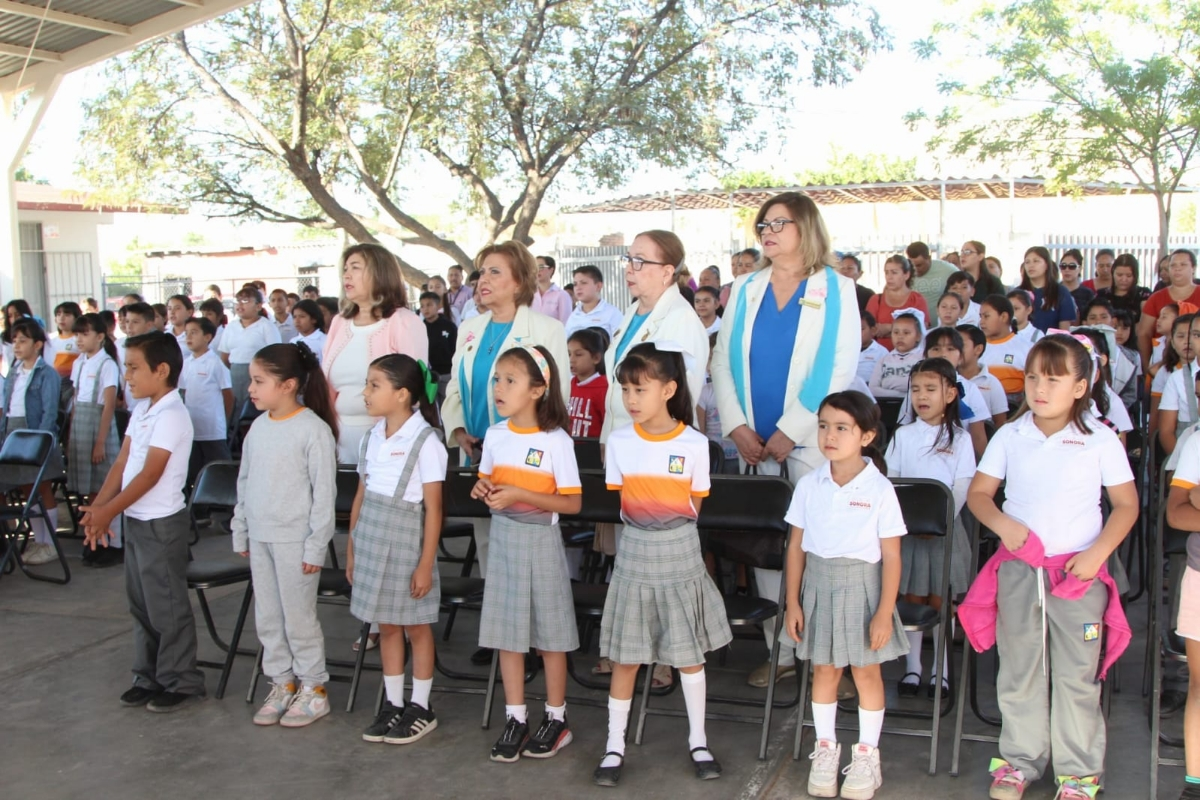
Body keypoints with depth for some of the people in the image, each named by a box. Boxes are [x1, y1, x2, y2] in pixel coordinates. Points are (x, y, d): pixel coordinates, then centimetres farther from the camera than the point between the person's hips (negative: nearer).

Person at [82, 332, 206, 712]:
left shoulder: (171, 416, -19)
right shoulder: (141, 410, 10)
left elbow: (150, 474, -21)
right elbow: (122, 463, 9)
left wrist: (108, 511, -19)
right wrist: (97, 506, -1)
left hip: (161, 524, -9)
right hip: (136, 521, 9)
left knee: (167, 608, 1)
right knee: (142, 605, 17)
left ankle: (181, 683, 13)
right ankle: (149, 677, 28)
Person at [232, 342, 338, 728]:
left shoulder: (314, 430, -14)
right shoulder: (258, 427, 7)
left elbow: (324, 493, -13)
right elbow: (245, 483, 15)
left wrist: (316, 547, -14)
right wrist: (241, 533, 14)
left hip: (295, 540, -7)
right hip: (260, 537, 7)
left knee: (299, 617, 2)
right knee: (267, 617, 13)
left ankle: (313, 690, 16)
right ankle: (282, 684, 27)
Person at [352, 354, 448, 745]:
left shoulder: (424, 442, -13)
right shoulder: (371, 439, 7)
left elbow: (433, 508, -13)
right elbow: (361, 497, 12)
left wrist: (426, 563, -14)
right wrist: (351, 548, 11)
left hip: (406, 540, -6)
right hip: (372, 539, 6)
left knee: (415, 624, 6)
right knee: (386, 624, 13)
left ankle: (421, 708, 19)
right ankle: (393, 703, 25)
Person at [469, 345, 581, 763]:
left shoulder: (556, 440, -14)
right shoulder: (495, 435, 2)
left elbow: (572, 503, -14)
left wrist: (519, 494, -22)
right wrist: (483, 489, -8)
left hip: (541, 540, -5)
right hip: (503, 539, 5)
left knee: (549, 632, 6)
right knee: (506, 631, 9)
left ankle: (556, 719, 21)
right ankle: (515, 718, 22)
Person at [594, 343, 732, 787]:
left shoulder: (694, 443, -9)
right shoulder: (619, 442, -4)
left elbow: (693, 507, -1)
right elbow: (620, 501, 3)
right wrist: (646, 526, -6)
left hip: (680, 555, -1)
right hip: (635, 555, 1)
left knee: (690, 654, 10)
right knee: (625, 657, 7)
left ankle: (698, 741, 27)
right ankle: (615, 747, 20)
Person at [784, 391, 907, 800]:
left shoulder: (879, 489, -10)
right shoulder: (809, 486, -2)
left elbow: (891, 556, -8)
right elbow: (796, 546, 3)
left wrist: (884, 612, -10)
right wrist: (792, 602, 1)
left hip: (862, 586, -2)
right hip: (819, 585, 2)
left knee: (866, 671, 9)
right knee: (824, 670, 12)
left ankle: (867, 755, 24)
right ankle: (825, 750, 28)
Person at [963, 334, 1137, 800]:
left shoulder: (1100, 441, -3)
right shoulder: (1010, 437, 2)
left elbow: (1126, 504, 1)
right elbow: (978, 492, 8)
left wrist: (1097, 552, -11)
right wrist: (1001, 523, -12)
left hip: (1079, 572, -2)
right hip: (1018, 569, 2)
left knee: (1077, 675, 5)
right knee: (1018, 670, 11)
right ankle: (1020, 759, 25)